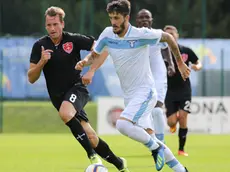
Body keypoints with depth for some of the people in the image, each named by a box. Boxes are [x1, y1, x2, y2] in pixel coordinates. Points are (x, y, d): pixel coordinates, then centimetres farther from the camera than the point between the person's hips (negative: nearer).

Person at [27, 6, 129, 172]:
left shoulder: (73, 39, -9)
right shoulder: (40, 46, -3)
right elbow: (31, 78, -3)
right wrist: (42, 62, -21)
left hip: (77, 89, -3)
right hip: (58, 96, 3)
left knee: (65, 113, -36)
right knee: (90, 136, 0)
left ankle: (92, 154, -26)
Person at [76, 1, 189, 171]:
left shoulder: (141, 34, -16)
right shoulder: (107, 34, -2)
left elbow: (168, 37, -2)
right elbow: (95, 55, 14)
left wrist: (180, 63, 6)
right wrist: (84, 62, -8)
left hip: (145, 91, -7)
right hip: (129, 95, 7)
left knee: (122, 124, -27)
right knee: (150, 137, 9)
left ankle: (155, 147, -6)